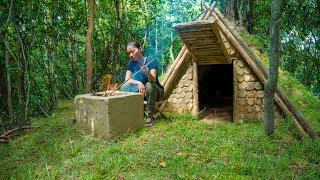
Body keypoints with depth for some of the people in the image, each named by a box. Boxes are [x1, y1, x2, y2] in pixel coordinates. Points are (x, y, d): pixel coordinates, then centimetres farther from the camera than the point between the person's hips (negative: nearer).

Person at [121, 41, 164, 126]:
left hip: (156, 92, -3)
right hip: (140, 91, 3)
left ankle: (150, 116, -25)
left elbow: (153, 80, -29)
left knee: (149, 85, -36)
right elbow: (127, 80, -12)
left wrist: (148, 73, -52)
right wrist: (138, 83, -32)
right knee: (124, 87, -21)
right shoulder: (131, 63, -2)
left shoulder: (151, 62, -15)